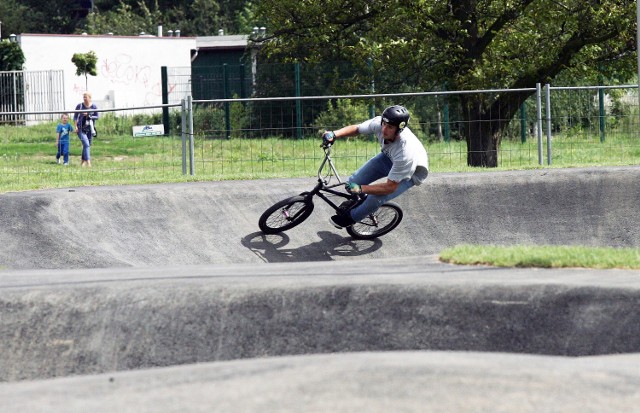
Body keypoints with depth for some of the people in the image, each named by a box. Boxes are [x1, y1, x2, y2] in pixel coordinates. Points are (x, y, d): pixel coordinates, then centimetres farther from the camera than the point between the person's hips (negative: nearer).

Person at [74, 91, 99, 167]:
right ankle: (88, 161, -24)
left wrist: (88, 116, -12)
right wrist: (76, 125, -6)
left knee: (87, 145, 8)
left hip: (90, 129, 3)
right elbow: (75, 116, 5)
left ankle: (83, 161, 23)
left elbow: (97, 117, 2)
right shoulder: (80, 106, -1)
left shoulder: (94, 107, 1)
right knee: (86, 144, -18)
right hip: (81, 129, -3)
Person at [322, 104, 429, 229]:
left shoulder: (406, 151, -44)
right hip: (389, 157, 6)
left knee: (375, 199, -21)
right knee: (354, 181, -4)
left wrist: (360, 188, -41)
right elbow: (356, 129, -9)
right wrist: (334, 134, -27)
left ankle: (351, 217, 10)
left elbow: (390, 187, -35)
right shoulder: (378, 124, -30)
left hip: (411, 173, -6)